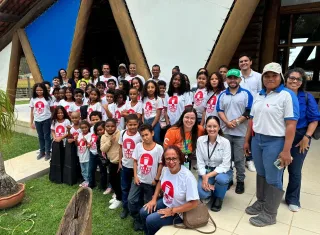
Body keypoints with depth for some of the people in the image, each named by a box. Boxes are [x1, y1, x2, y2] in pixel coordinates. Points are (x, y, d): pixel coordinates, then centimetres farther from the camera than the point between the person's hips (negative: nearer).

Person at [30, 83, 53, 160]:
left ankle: (48, 152, 16)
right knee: (40, 137, 15)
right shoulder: (33, 99, 4)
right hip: (37, 121, 3)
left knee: (46, 136, 5)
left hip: (46, 120, -3)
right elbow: (32, 112, 8)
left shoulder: (48, 98, -3)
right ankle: (42, 152, 27)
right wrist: (31, 122, 6)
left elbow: (52, 110, 0)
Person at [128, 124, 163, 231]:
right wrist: (135, 176, -4)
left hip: (151, 182, -2)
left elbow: (160, 164, -7)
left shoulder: (159, 148, -12)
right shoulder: (138, 146, -4)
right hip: (138, 179, 2)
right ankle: (137, 220, 24)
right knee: (131, 200, 0)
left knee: (148, 204, 11)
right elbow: (135, 161, 3)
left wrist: (156, 179, -7)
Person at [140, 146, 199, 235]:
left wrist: (172, 211, -21)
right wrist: (154, 199, 3)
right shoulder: (165, 169, -11)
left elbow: (194, 203, -27)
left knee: (150, 220, -13)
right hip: (165, 203, 7)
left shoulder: (188, 177, -31)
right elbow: (160, 182, 12)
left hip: (178, 212, -7)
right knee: (143, 212, 4)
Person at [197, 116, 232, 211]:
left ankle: (218, 197, -2)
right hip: (206, 171, 1)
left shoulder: (225, 142, -15)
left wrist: (208, 176, -26)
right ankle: (210, 189, 14)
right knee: (202, 193, -25)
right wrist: (204, 178, -21)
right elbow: (200, 162, -7)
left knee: (221, 178, -37)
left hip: (222, 171, -1)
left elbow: (225, 165, -19)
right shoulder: (200, 140, -9)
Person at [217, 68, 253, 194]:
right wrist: (227, 122, -11)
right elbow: (220, 111, 4)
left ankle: (240, 181, 17)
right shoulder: (222, 95, 10)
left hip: (240, 132, -3)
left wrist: (237, 121, -14)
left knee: (239, 159, 4)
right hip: (225, 132, 3)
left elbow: (249, 111, -5)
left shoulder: (246, 94, 1)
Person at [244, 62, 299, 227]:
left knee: (273, 178, 6)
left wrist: (286, 150, -19)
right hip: (257, 140, 6)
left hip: (275, 142, -6)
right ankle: (260, 202, 36)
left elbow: (291, 124, -15)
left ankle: (269, 214, 21)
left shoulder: (287, 95, -10)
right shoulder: (258, 96, 10)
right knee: (261, 174, 18)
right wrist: (247, 140, 14)